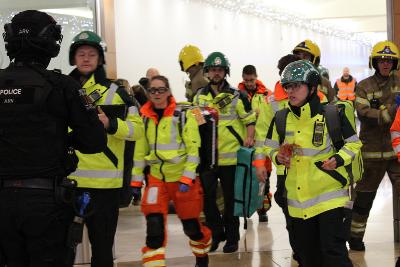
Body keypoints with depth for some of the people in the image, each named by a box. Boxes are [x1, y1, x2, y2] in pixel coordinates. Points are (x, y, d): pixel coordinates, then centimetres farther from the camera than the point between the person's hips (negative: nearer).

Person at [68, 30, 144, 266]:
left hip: (105, 181, -2)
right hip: (68, 180, 2)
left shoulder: (115, 91, 3)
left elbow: (137, 128, -5)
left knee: (102, 244, 8)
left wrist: (110, 124, -20)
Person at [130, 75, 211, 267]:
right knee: (154, 226, -13)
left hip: (183, 178, -2)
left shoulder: (184, 115, -8)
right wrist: (136, 179, 10)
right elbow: (140, 151, 12)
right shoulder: (145, 118, 4)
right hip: (156, 178, 3)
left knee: (191, 226, 8)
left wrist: (187, 178, -17)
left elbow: (193, 149, -10)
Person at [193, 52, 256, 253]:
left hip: (230, 156, -3)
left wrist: (248, 138, -15)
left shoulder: (236, 96, -3)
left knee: (230, 199, 6)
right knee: (207, 197, 4)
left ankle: (232, 237, 19)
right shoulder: (199, 96, 9)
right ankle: (216, 234, 22)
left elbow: (250, 120, -1)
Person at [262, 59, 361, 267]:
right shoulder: (281, 119, 5)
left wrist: (339, 159, -16)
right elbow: (271, 147, 18)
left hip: (330, 196, -4)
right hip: (297, 200, 5)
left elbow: (353, 143, 2)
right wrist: (278, 157, -4)